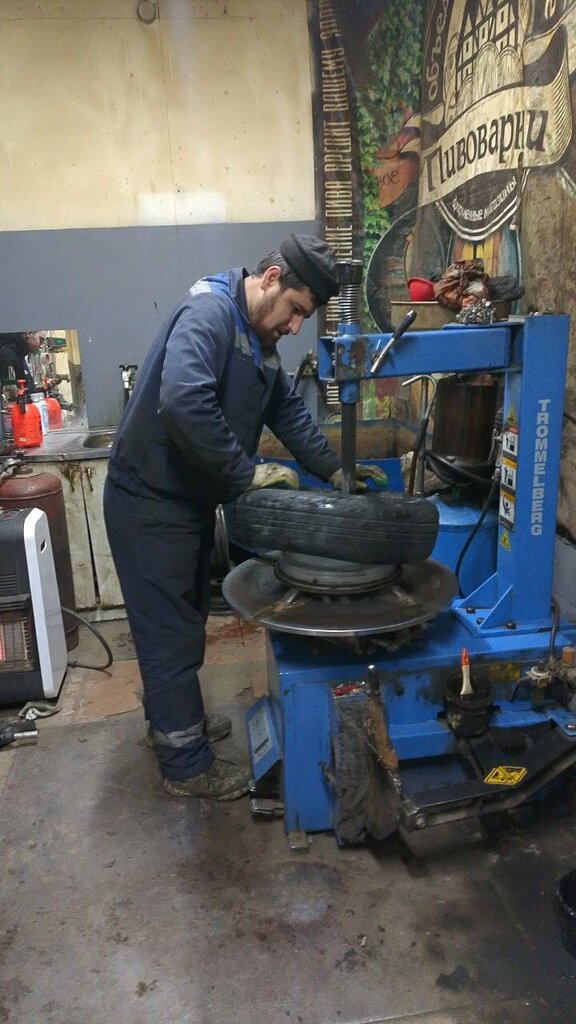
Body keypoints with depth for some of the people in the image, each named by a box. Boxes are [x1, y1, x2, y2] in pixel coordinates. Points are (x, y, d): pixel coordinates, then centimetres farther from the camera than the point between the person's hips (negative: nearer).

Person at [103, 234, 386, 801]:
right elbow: (183, 401, -37)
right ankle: (186, 765, 17)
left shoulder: (258, 338, 10)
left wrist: (333, 469, 9)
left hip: (189, 499, 10)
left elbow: (288, 409, 16)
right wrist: (245, 472, -28)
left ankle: (173, 720, 41)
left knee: (183, 622, 21)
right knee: (170, 631, 2)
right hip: (150, 501, -9)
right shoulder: (208, 313, -22)